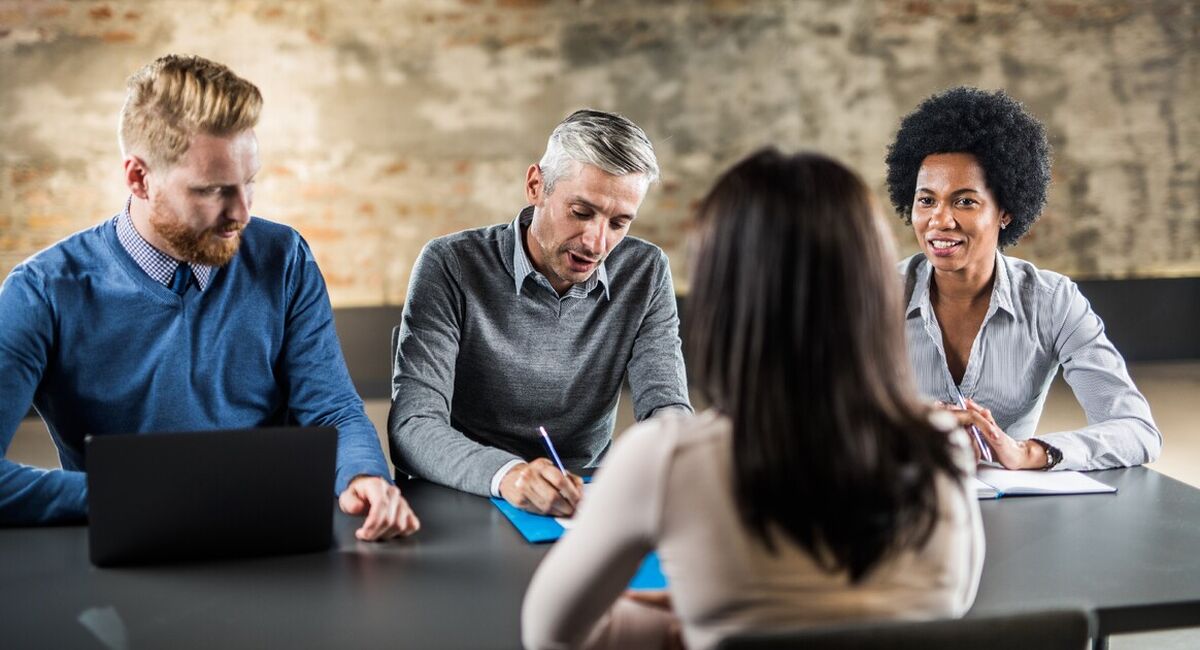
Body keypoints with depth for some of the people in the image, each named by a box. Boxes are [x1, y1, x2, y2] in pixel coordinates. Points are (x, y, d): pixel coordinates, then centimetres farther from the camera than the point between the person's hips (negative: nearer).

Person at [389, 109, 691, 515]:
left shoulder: (646, 274, -1)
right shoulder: (450, 267, -13)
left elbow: (666, 408, -4)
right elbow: (412, 428, -20)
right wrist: (505, 474, -40)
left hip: (584, 505, 4)